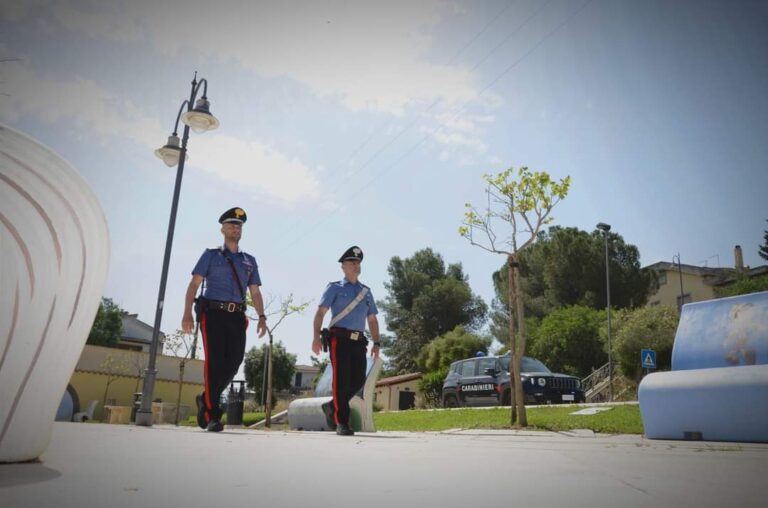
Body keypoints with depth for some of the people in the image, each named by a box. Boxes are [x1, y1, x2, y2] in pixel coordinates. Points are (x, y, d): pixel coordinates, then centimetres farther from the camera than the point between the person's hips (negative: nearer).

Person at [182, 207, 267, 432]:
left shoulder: (249, 261, 20)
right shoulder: (211, 255, 11)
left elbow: (255, 292, 17)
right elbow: (194, 284, 3)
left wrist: (262, 317, 2)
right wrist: (187, 313, -11)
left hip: (237, 317, 3)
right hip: (213, 313, -3)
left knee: (233, 362, -3)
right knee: (215, 361, -9)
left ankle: (206, 399, 22)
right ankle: (212, 415, -3)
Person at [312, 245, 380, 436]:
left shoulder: (366, 291, 21)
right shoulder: (335, 288, 8)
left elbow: (372, 320, 22)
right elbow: (320, 313, -1)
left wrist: (376, 343, 12)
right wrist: (316, 337, -15)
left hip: (359, 341, 5)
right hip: (339, 339, -4)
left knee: (358, 380, 0)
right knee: (341, 380, -7)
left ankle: (332, 407, 24)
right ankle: (342, 423, 0)